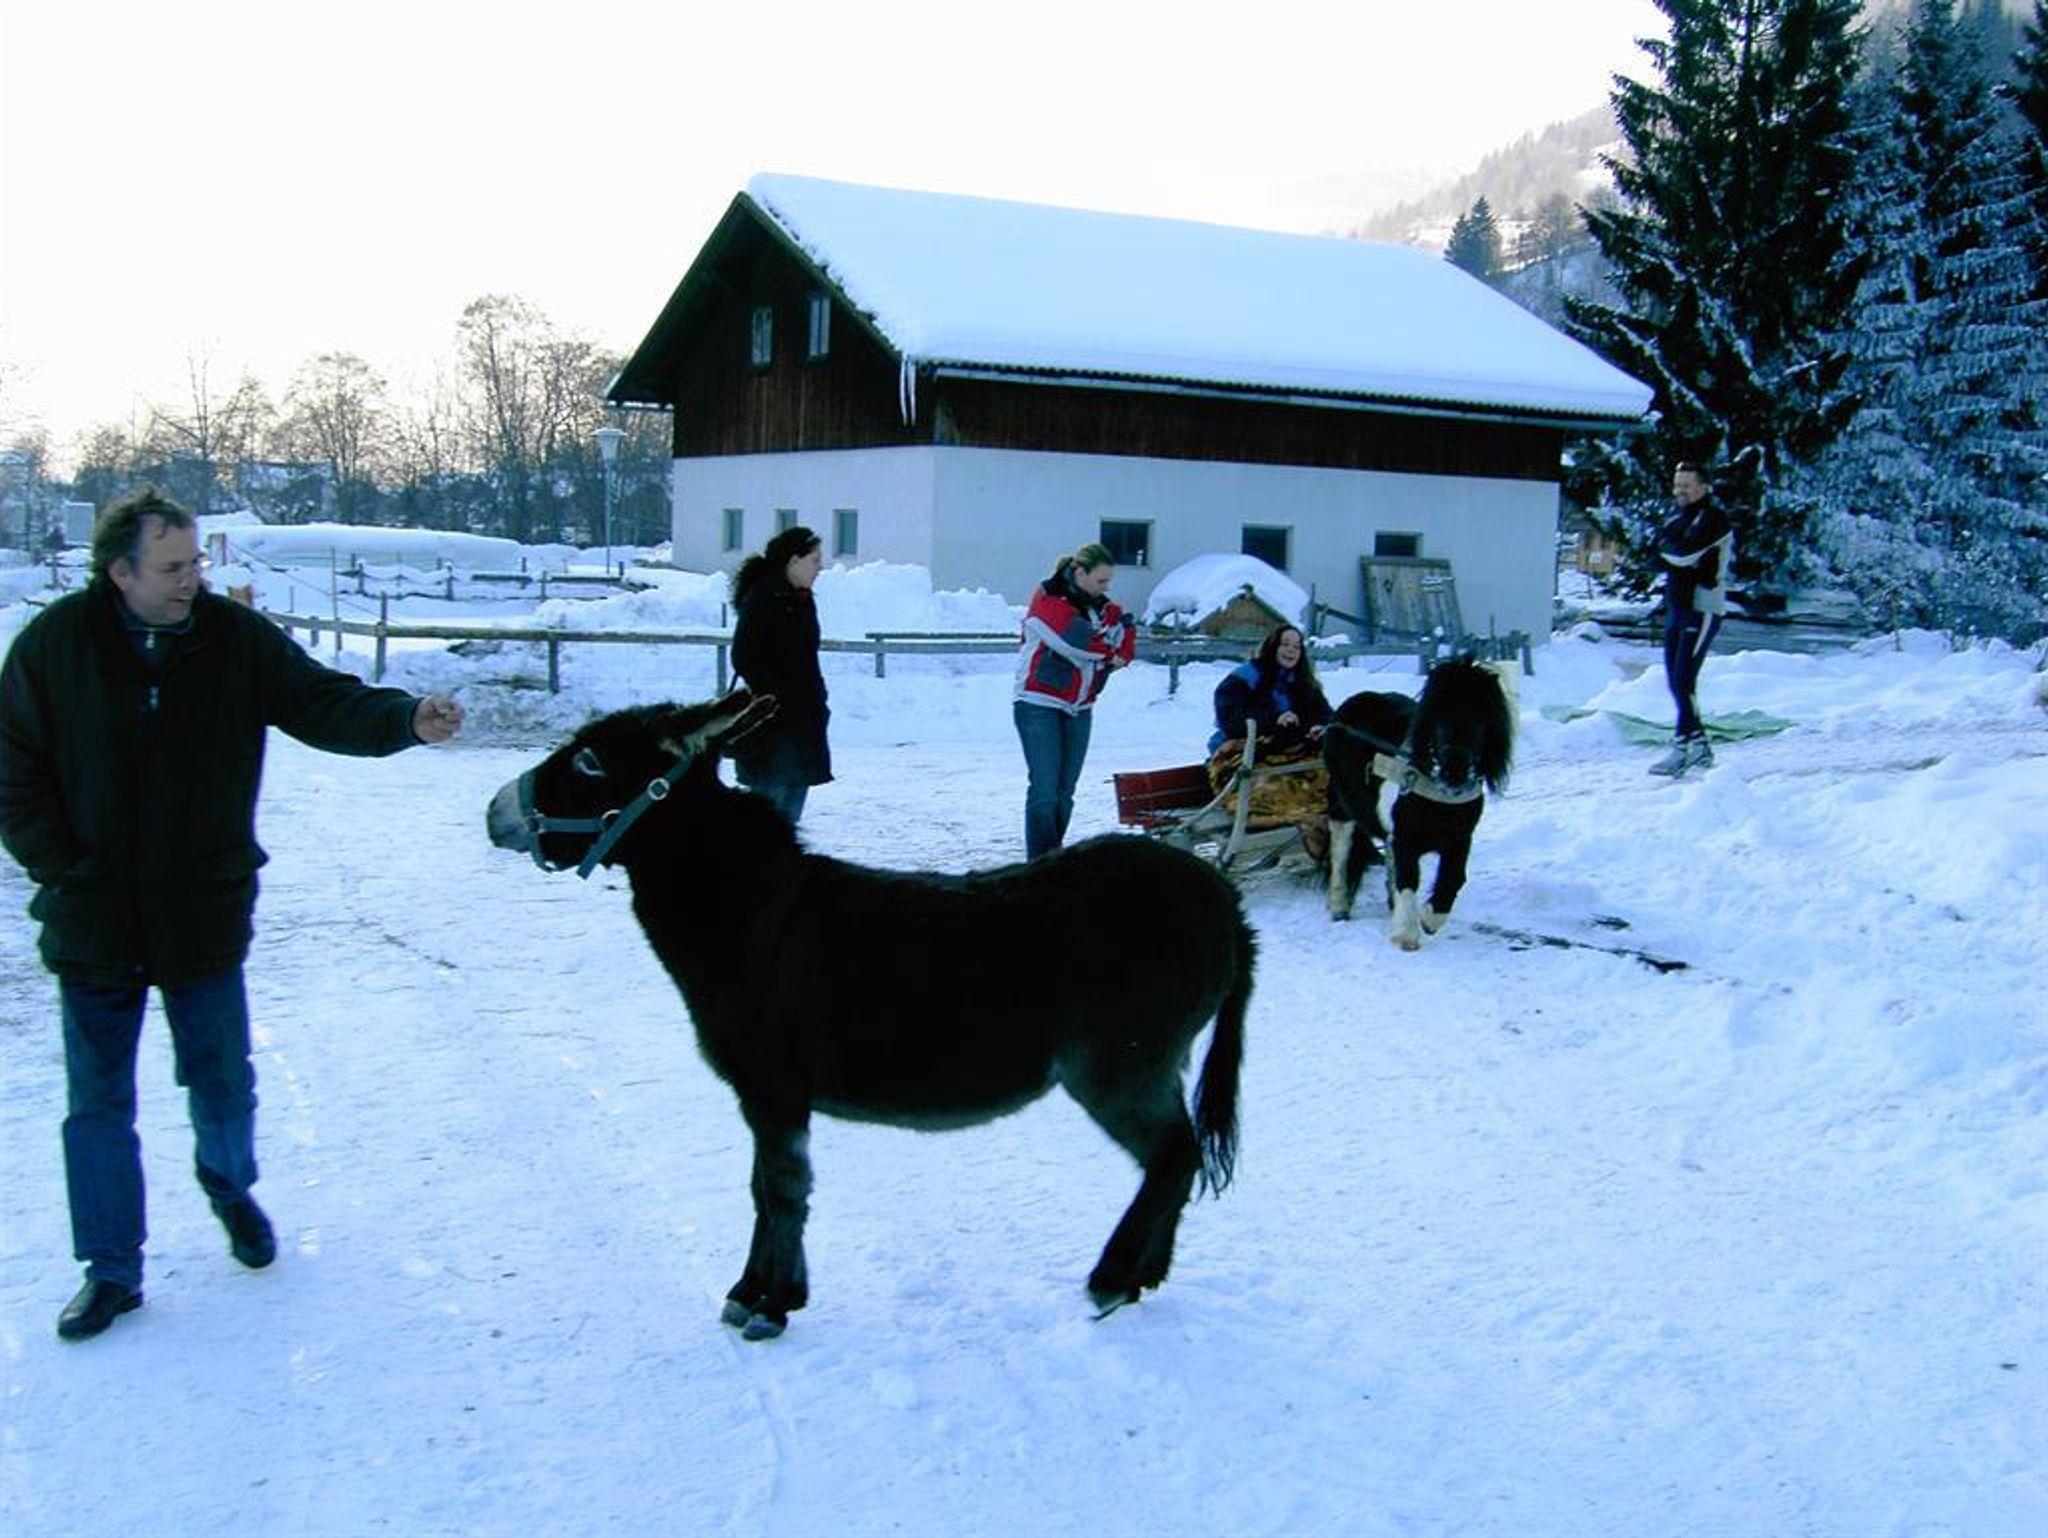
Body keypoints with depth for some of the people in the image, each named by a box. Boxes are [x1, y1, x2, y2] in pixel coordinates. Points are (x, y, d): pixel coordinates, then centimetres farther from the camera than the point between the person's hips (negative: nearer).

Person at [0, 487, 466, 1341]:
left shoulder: (236, 638, -6)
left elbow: (323, 705, -10)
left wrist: (405, 718, -28)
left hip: (205, 917, 1)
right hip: (93, 923, 0)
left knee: (222, 1080, 14)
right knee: (98, 1103, 8)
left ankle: (229, 1184, 45)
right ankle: (111, 1270, 21)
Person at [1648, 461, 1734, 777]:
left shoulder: (1713, 518, -9)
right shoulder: (1677, 520, 18)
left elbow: (1686, 551, -20)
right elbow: (1662, 548, 8)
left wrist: (1667, 548, -2)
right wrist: (1681, 555, -9)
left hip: (1702, 610, -9)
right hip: (1676, 606, 9)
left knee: (1684, 680, -14)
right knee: (1675, 681, 10)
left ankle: (1683, 747, -12)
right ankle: (1699, 746, 18)